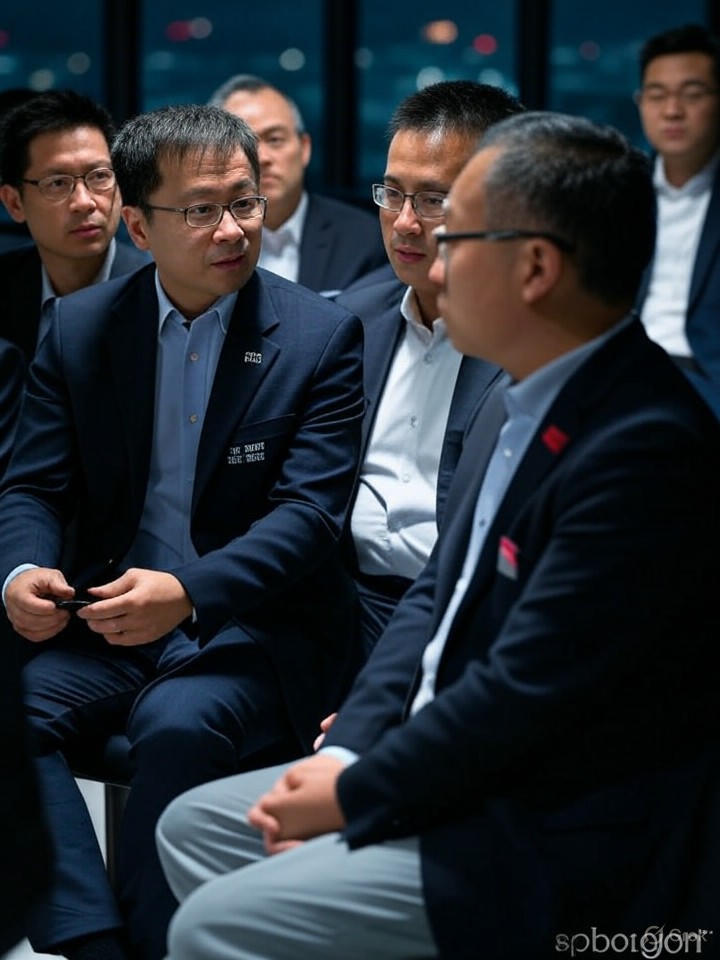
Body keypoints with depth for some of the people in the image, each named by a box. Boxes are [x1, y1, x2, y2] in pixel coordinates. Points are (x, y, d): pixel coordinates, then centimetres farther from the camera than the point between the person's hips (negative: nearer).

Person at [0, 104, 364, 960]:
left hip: (251, 628, -3)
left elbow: (309, 512, -10)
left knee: (178, 724, -34)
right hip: (104, 623, 3)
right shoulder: (80, 328, 8)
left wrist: (188, 593, -27)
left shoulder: (322, 336, -2)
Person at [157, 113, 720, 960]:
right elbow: (435, 595, 12)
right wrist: (342, 755, 0)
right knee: (192, 826, 14)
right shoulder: (522, 400, 6)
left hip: (550, 858, -10)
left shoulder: (648, 448, -25)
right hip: (457, 779, 10)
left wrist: (354, 794, -14)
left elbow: (524, 691, -25)